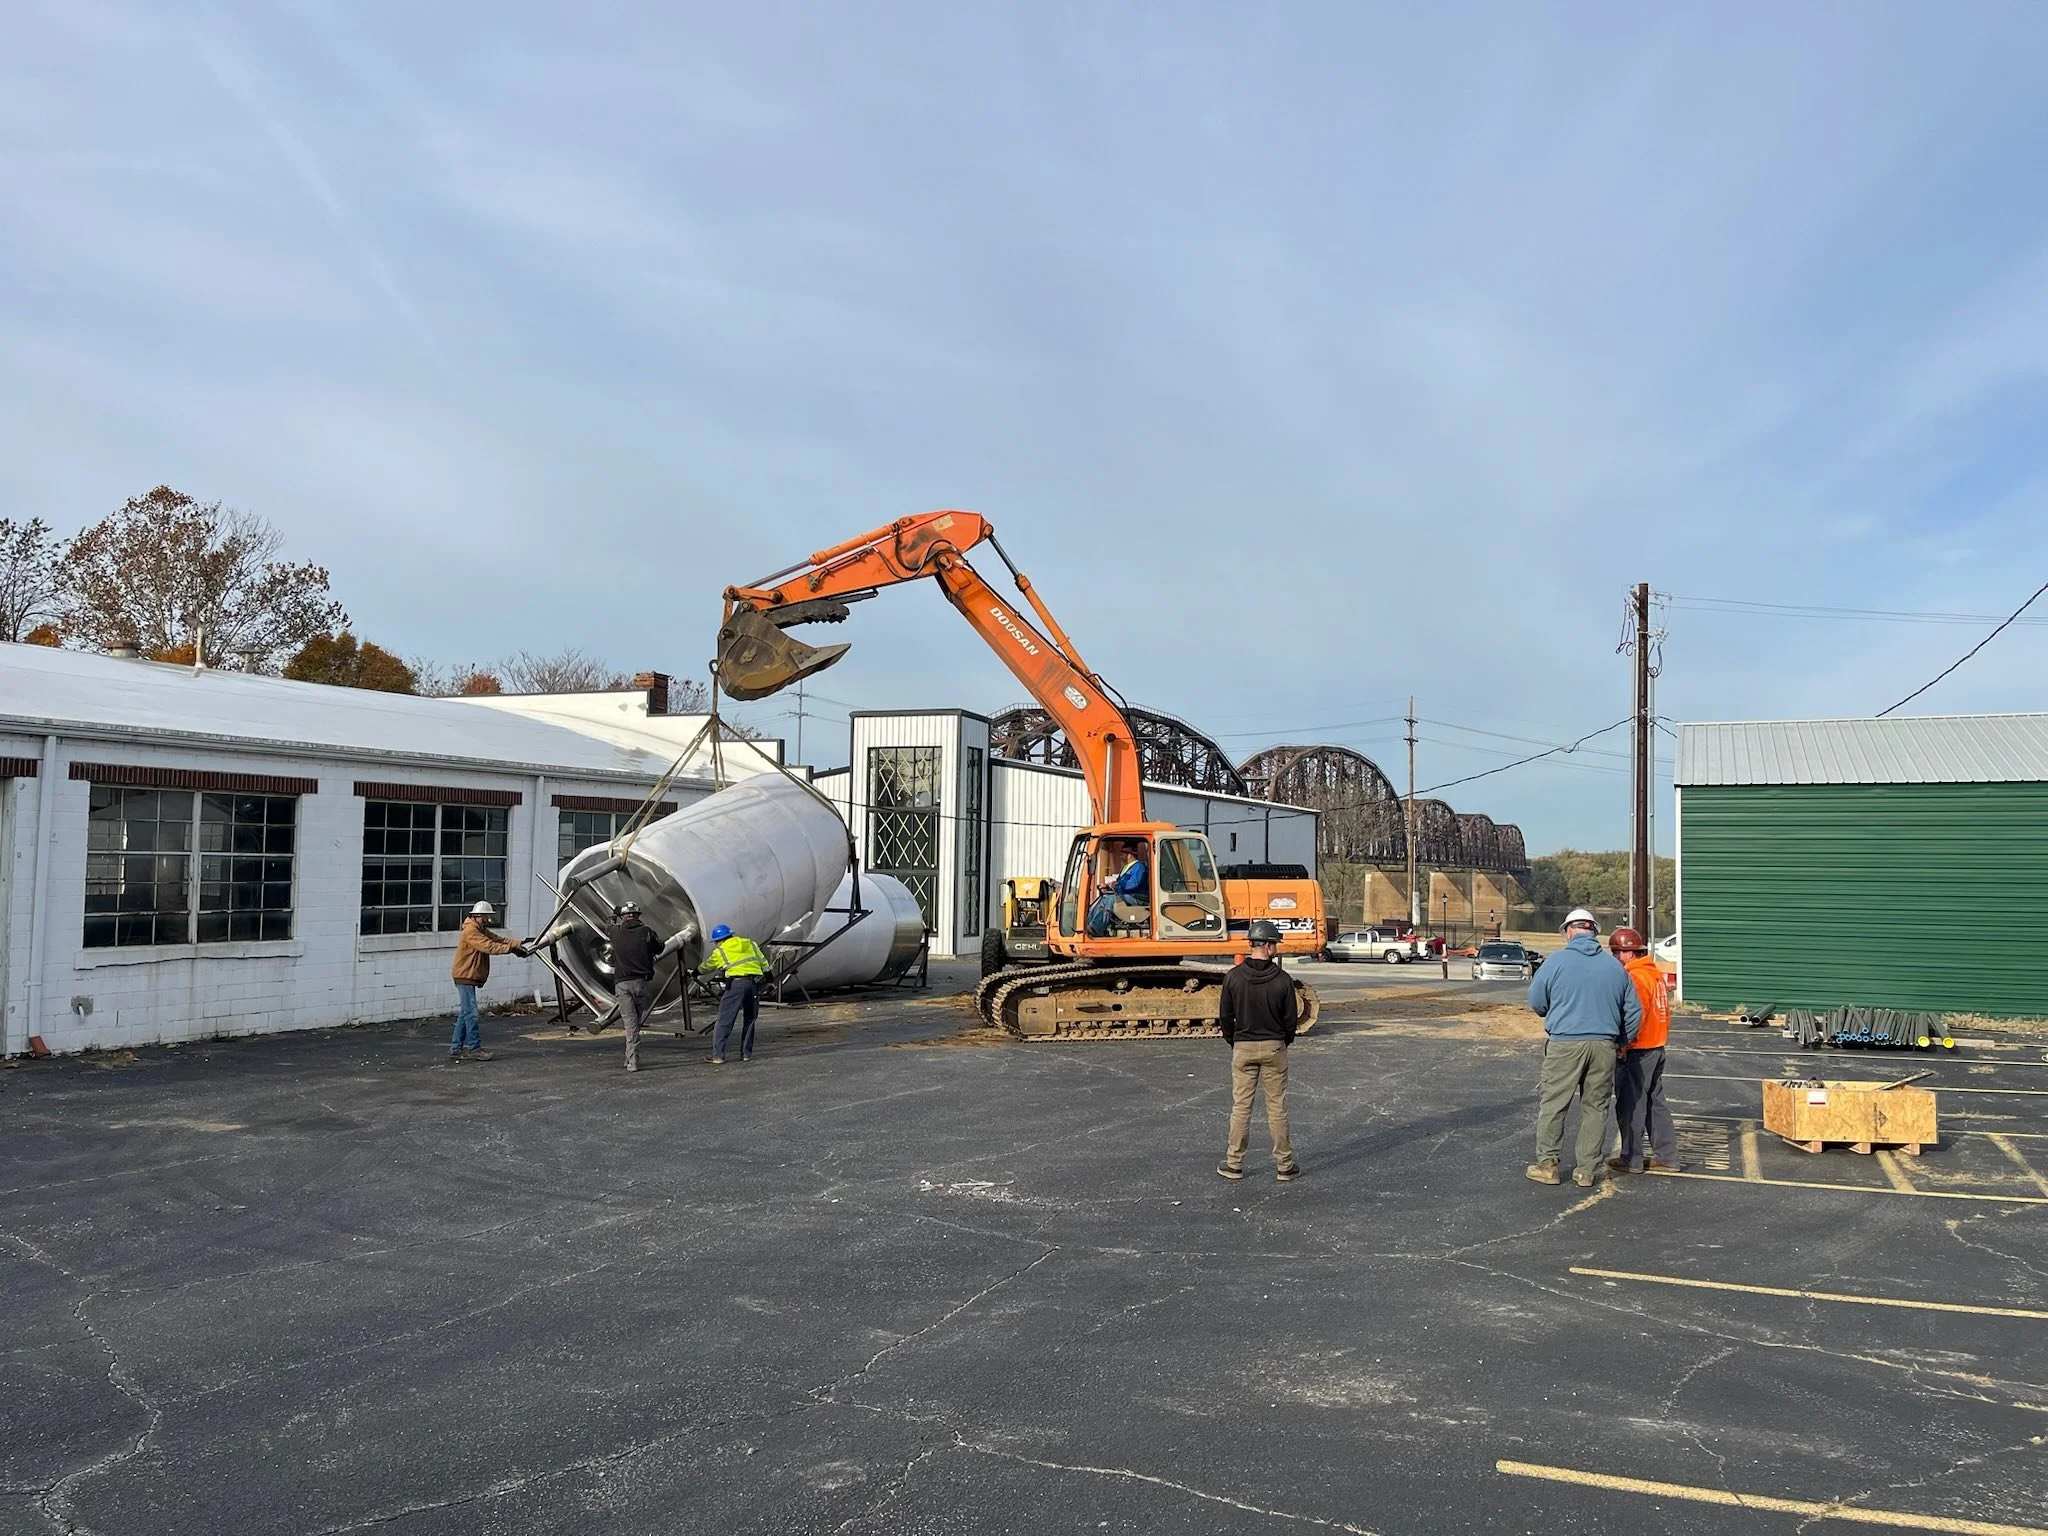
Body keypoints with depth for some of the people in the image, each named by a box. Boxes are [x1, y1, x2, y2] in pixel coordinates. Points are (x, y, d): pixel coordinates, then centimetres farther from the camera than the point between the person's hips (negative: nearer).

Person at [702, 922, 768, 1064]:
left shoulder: (720, 951, 10)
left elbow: (707, 966, 25)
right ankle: (746, 1054, 17)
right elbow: (763, 962, 19)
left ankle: (718, 1055, -6)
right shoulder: (750, 944, 19)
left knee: (725, 1020, -1)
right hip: (754, 983, 5)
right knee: (749, 1019, 17)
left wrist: (695, 973, 43)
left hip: (736, 983, -4)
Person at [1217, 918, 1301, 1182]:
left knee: (1241, 1107, 7)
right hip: (1274, 1048, -1)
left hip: (1243, 1048, 1)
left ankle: (1234, 1164, 13)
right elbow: (1291, 1019, -4)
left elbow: (1225, 1016, -1)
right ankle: (1284, 1166, 12)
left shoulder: (1233, 977, -6)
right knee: (1277, 1108, 6)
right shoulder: (1283, 980, -10)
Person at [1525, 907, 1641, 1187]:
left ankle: (1548, 1164, 9)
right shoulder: (1614, 966, 6)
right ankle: (1587, 1170, 13)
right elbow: (1634, 1010, 13)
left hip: (1564, 1043, -3)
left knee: (1553, 1104, 6)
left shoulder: (1557, 961, -4)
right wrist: (1623, 1042, 26)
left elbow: (1536, 1001, 2)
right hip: (1604, 1047, 3)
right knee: (1595, 1107, 10)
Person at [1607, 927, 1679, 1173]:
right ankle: (1666, 1157, 19)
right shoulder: (1656, 974, 11)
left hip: (1637, 1051, -9)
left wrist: (1622, 1044, -15)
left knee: (1631, 1104, 0)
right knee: (1655, 1102, 15)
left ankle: (1631, 1159, 7)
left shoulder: (1634, 978, -18)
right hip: (1657, 1047, 9)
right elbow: (1664, 1012, 17)